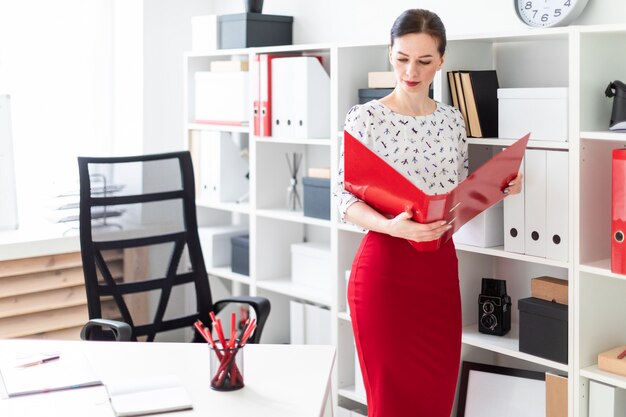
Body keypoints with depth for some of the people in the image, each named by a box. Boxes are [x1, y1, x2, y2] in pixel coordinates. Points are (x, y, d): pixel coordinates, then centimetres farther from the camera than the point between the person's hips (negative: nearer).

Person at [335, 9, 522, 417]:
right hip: (384, 266, -4)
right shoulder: (365, 118, -7)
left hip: (440, 265, 4)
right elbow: (346, 198, -9)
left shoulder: (452, 120, 8)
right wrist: (390, 226, -27)